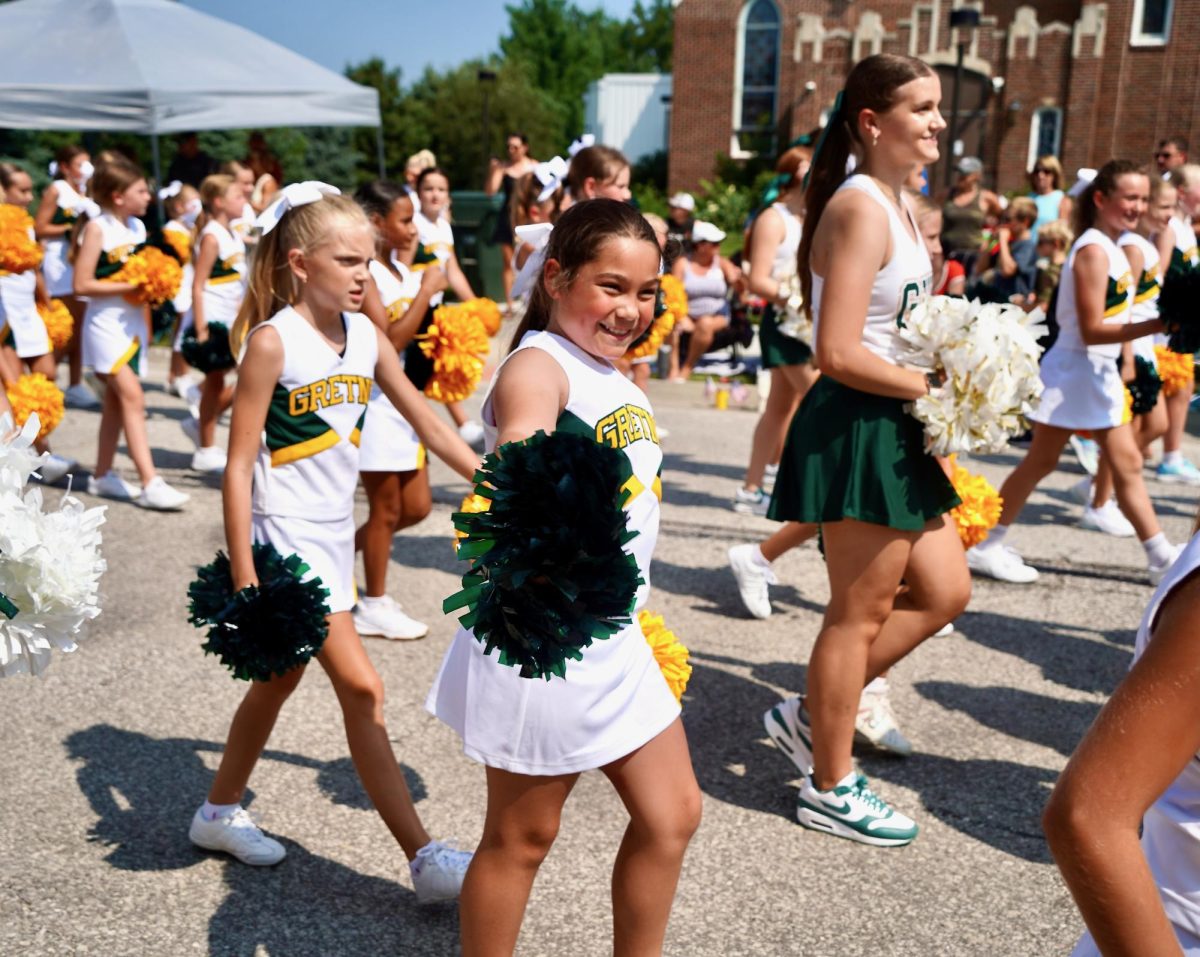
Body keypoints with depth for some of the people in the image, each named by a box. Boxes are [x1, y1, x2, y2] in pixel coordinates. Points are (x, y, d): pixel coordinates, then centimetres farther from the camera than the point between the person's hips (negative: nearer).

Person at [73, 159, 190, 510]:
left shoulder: (138, 226, 9)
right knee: (133, 397, -15)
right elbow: (82, 285, -16)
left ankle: (102, 475, 23)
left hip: (133, 321, 8)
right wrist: (130, 286, -20)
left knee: (116, 400, 13)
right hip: (106, 323, -7)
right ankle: (150, 483, -19)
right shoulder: (97, 228, -11)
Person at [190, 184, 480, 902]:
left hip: (336, 531, 7)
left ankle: (220, 812, 40)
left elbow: (425, 420, 12)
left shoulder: (366, 335, 3)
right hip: (287, 537, -7)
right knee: (362, 689, -7)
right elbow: (240, 464, -14)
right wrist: (244, 575, -16)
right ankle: (425, 860, 1)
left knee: (281, 677, 19)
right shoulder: (273, 341, -15)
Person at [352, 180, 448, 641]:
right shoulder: (365, 274, -15)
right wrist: (426, 291, -21)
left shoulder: (404, 271, 10)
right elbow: (389, 342, -25)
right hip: (376, 402, -8)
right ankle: (374, 606, 17)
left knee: (416, 506, 13)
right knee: (386, 508, 2)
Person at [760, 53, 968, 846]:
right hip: (857, 431, -10)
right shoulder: (859, 207, -17)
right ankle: (830, 789, 21)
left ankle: (810, 715, 27)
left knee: (944, 592, 16)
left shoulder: (902, 206, 14)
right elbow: (839, 353, -24)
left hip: (898, 431, 10)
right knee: (862, 614, 3)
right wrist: (933, 388, -15)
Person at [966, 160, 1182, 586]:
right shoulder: (1093, 250, -16)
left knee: (1127, 463, 10)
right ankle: (987, 547, 9)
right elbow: (1091, 330, -22)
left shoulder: (1113, 249, 13)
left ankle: (1161, 557, 16)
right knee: (1041, 461, -2)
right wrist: (1156, 325, -27)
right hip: (1074, 370, -9)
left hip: (1101, 373, 9)